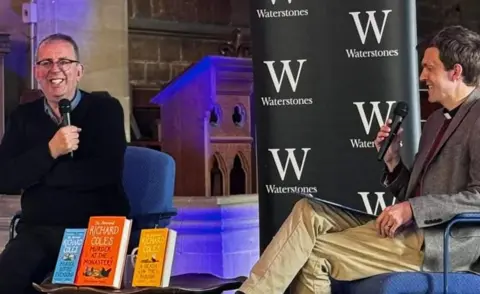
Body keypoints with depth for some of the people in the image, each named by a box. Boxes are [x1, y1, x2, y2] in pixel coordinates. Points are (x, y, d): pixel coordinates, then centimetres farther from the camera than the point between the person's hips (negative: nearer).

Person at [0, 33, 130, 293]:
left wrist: (35, 175, -6)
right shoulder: (23, 117, 12)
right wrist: (51, 150, -15)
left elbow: (107, 172, -13)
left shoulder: (106, 109, 2)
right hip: (38, 230, 3)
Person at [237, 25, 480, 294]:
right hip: (414, 229, 9)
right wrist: (393, 161, 3)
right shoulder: (437, 120, 21)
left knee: (316, 254, -16)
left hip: (441, 242, -9)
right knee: (308, 212, -7)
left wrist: (412, 209, -21)